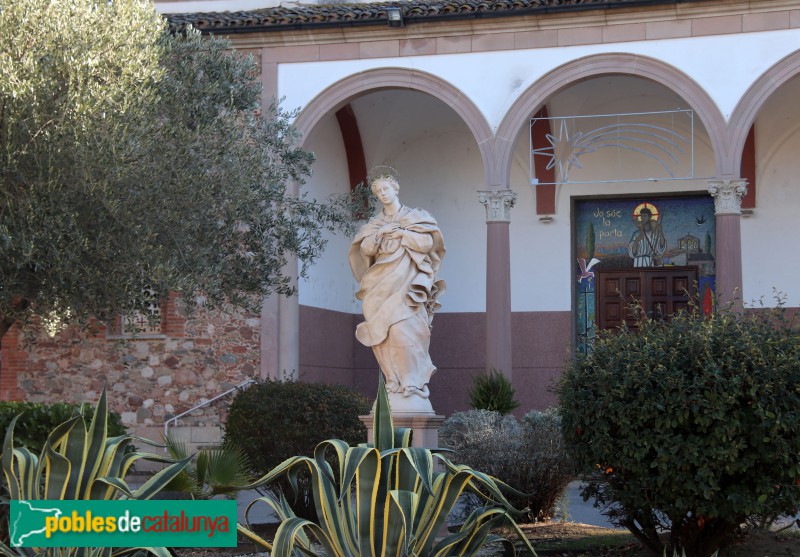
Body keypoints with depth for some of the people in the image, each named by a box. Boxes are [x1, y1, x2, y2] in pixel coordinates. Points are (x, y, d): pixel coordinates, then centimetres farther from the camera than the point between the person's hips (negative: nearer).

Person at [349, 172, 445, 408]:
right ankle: (394, 384, -5)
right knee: (383, 334, -7)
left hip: (406, 283, -4)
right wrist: (380, 234, -7)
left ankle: (412, 383, -15)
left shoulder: (416, 217, 10)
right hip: (381, 286, 4)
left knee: (402, 331, -18)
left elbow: (426, 242, -4)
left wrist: (400, 232, -4)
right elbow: (365, 249, 7)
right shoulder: (375, 223, 19)